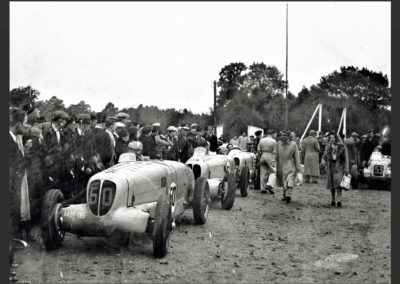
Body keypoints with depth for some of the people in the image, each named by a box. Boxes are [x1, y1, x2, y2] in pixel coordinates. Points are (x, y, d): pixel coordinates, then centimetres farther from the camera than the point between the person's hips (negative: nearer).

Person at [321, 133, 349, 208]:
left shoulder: (342, 147, -2)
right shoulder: (328, 147, 9)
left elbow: (346, 158, -1)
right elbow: (324, 156, 14)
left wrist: (346, 169, -7)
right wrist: (323, 161, -9)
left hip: (339, 167, -4)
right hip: (330, 167, 4)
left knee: (338, 183, -16)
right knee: (331, 184, 8)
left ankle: (339, 200, -18)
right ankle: (333, 200, 18)